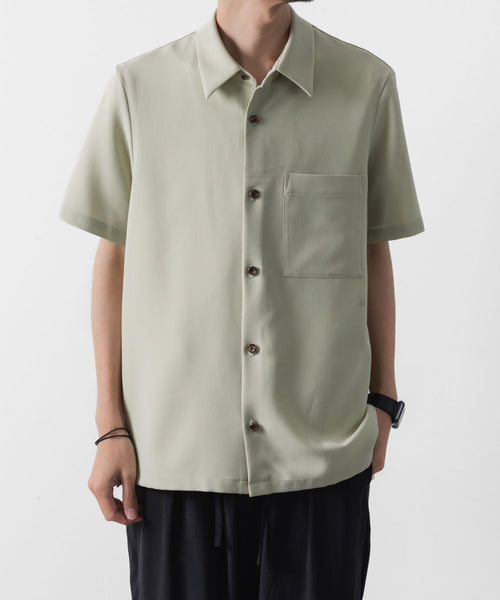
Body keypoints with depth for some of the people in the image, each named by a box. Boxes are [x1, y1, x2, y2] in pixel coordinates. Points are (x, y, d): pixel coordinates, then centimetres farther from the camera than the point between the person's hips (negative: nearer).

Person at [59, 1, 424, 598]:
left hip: (323, 453, 1)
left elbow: (374, 254, 8)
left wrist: (382, 403, 10)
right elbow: (114, 259, 3)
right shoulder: (137, 86, -1)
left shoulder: (368, 84, 1)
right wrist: (111, 427, 3)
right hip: (175, 453, 0)